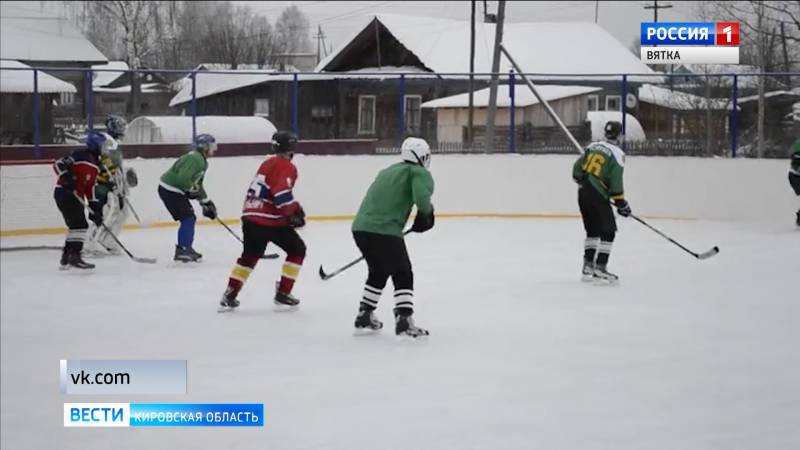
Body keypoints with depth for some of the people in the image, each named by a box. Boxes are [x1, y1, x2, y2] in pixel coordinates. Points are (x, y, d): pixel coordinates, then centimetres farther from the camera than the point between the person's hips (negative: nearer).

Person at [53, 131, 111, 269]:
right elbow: (58, 164, -18)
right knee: (80, 224, -17)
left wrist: (95, 207, 8)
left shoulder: (96, 165, 14)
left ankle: (66, 257, 26)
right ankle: (75, 257, -20)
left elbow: (90, 187, 14)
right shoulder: (80, 156, -13)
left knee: (75, 225, 16)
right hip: (64, 192, -10)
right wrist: (66, 176, -32)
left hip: (75, 196, 10)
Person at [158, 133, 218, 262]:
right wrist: (193, 190, -16)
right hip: (169, 190, -11)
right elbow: (183, 179, -30)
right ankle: (183, 250, -9)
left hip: (175, 190, 11)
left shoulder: (202, 161, 16)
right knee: (188, 218, -11)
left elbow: (198, 184, 23)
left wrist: (206, 203, 19)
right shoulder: (194, 159, -19)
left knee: (189, 218, 14)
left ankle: (184, 249, 22)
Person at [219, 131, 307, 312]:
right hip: (269, 219, -8)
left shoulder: (267, 163, 18)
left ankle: (229, 295, 16)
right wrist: (295, 211, -11)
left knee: (250, 255, 22)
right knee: (297, 250, 9)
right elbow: (282, 195, -21)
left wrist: (294, 207, 24)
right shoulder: (287, 167, -8)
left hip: (250, 216, 8)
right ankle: (283, 293, 6)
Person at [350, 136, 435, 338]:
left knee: (378, 272, 25)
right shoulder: (419, 173, 1)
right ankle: (404, 321, -9)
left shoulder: (388, 171, 24)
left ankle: (364, 316, 31)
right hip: (384, 231, -7)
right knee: (402, 275, 2)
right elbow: (421, 197, -17)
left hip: (360, 227, 7)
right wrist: (426, 215, 3)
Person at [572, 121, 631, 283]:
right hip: (598, 195, -7)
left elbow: (577, 168, 14)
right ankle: (600, 267, -8)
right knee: (608, 231, 0)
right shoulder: (617, 154, -10)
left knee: (593, 230, 17)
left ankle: (588, 266, 16)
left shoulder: (593, 146, 9)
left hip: (583, 192, 7)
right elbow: (615, 182, -14)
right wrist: (621, 202, -5)